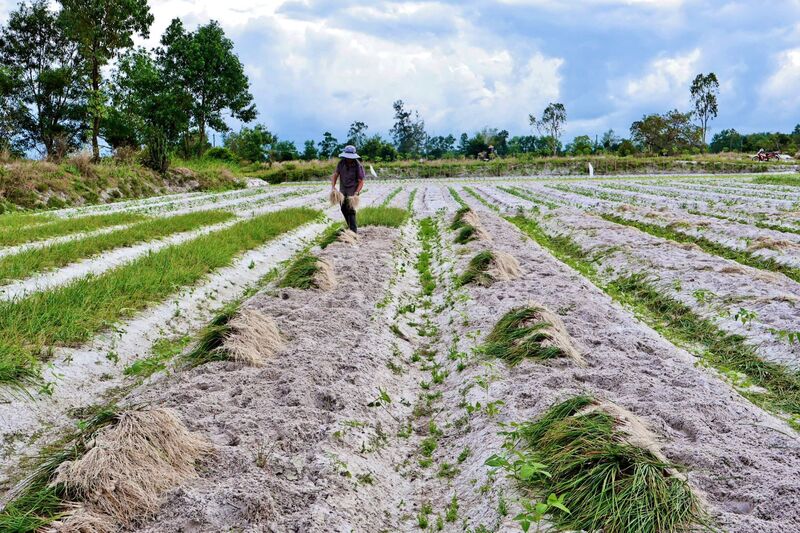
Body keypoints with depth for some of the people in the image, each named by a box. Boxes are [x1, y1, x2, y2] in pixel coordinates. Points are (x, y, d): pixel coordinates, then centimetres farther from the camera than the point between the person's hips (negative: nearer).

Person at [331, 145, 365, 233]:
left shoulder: (358, 165, -16)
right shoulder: (341, 163, -5)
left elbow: (361, 182, -14)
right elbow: (335, 175, -2)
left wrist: (356, 193, -26)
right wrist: (333, 187, -17)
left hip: (353, 189, -5)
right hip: (343, 189, 5)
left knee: (350, 209, -16)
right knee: (343, 208, 11)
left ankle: (354, 230, -13)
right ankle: (350, 226, 31)